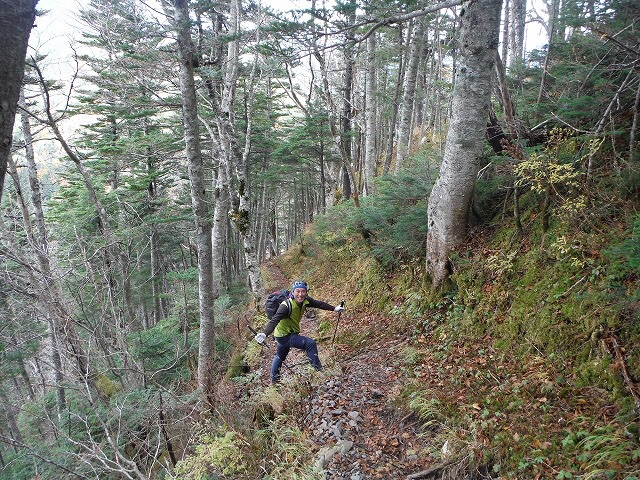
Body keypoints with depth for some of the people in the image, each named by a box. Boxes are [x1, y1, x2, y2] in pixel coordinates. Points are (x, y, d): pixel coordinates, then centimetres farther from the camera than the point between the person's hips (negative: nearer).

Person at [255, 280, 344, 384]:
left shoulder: (305, 301, -14)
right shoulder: (286, 306, -34)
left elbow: (318, 304, 0)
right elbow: (274, 320, -44)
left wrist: (334, 308, 2)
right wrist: (264, 333, -59)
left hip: (290, 333, 8)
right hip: (284, 335, -8)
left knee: (280, 357, 26)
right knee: (310, 343, -20)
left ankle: (274, 380, 46)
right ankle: (319, 370, -8)